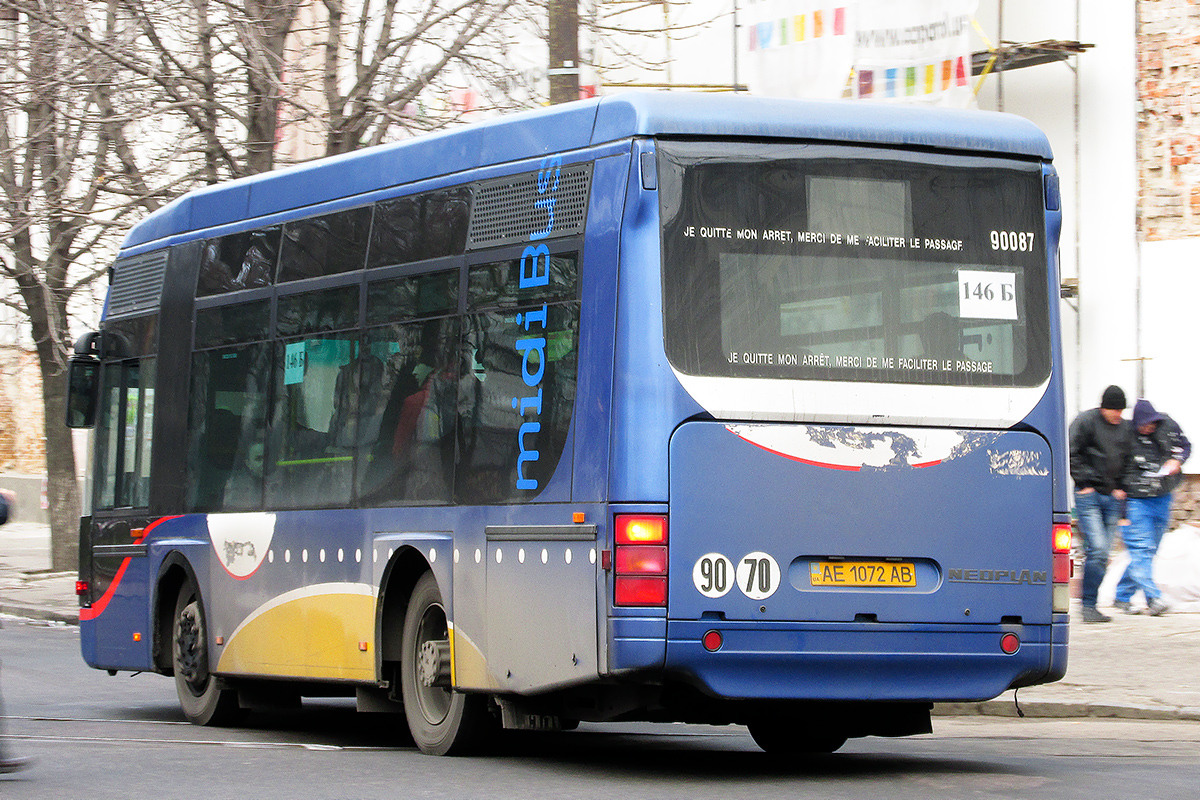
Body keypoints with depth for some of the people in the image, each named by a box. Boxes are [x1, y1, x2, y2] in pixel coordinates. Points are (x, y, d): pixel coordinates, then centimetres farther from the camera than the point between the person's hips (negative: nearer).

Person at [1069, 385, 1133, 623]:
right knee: (1097, 548, -16)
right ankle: (1088, 605, -11)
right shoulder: (1085, 422, -5)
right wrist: (1083, 483, -8)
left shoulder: (1126, 429, 13)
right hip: (1089, 495, -6)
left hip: (1112, 497, 6)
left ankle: (1090, 604, 12)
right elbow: (1072, 454, -5)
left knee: (1103, 553, 4)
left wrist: (1121, 488, 12)